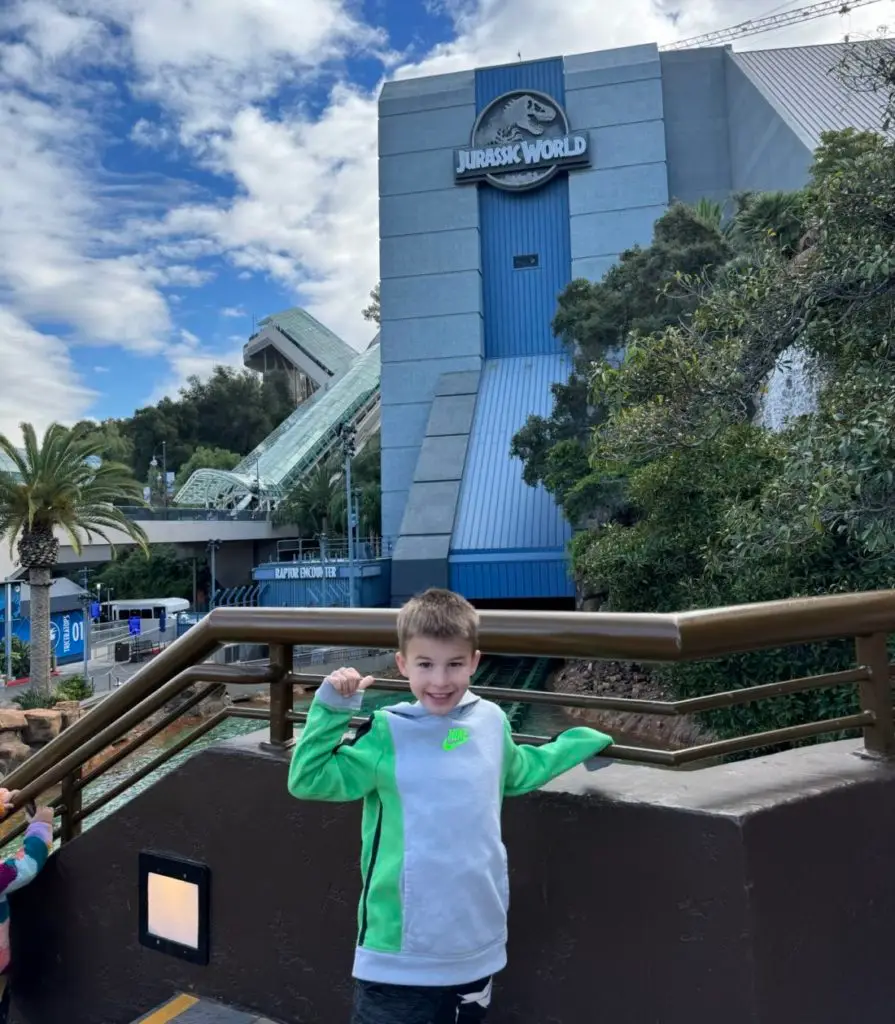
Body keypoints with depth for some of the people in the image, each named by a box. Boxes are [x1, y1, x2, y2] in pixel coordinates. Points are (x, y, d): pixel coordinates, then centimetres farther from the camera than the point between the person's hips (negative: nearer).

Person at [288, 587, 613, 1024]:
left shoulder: (492, 721, 0)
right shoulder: (386, 733, -11)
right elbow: (308, 781, -13)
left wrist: (584, 741, 25)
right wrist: (332, 705, -20)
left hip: (477, 948, 4)